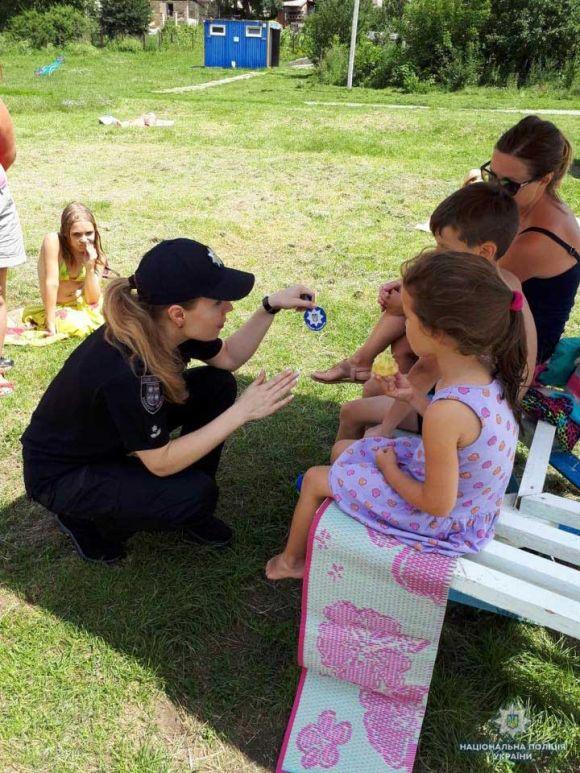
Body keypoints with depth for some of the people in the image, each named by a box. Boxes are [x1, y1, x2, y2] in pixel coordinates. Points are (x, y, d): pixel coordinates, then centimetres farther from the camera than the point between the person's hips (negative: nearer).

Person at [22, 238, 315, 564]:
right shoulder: (125, 371, -39)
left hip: (111, 437, 8)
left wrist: (271, 305, -11)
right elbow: (160, 463, -28)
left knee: (218, 385, -4)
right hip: (60, 475, -8)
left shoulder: (157, 325, -15)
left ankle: (186, 509, 10)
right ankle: (88, 520, 2)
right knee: (196, 494, -25)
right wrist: (242, 411, -30)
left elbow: (228, 358, 3)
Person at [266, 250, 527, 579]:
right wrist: (413, 395, 3)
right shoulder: (487, 370, -14)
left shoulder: (448, 412, -38)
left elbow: (438, 504, -27)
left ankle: (291, 560, 34)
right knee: (343, 449, 19)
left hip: (443, 524, -8)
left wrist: (389, 468, -12)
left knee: (316, 479, 5)